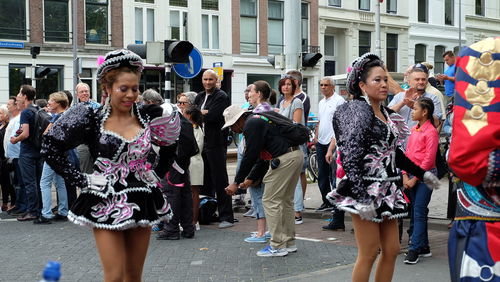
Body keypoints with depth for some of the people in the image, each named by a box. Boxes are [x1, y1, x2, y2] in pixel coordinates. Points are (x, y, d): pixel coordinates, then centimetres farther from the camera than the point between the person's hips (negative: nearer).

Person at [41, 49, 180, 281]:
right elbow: (50, 148, -6)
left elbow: (167, 144, 18)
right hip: (107, 203, -3)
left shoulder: (146, 117, 4)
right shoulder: (93, 120, -5)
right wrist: (80, 180, -8)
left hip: (142, 203, 4)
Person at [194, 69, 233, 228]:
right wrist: (205, 113, -8)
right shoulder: (200, 97, 17)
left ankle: (226, 217, -1)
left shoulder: (221, 97, -7)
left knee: (220, 180, -5)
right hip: (201, 143, 8)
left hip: (216, 144, -8)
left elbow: (213, 117, -19)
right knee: (205, 181, 14)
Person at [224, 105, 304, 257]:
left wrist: (236, 182, -6)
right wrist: (251, 179, 23)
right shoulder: (258, 121, 24)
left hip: (284, 159, -10)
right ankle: (289, 243, 24)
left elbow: (250, 156, -11)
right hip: (296, 155, 10)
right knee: (285, 200, 17)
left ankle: (277, 246, 1)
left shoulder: (251, 125, -7)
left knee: (271, 201, -3)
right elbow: (262, 158, 26)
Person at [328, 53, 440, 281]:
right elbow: (351, 157, -19)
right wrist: (361, 198, -25)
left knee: (392, 250, 8)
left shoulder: (388, 114, 14)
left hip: (387, 192, 8)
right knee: (368, 254, -4)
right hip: (366, 191, -8)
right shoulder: (358, 111, -10)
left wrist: (422, 174, 24)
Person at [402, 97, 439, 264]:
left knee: (419, 213, -7)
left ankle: (414, 249, -6)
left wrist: (415, 179, -13)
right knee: (416, 212, 10)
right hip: (411, 175, 8)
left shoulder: (431, 131, -10)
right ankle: (424, 247, 18)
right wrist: (405, 175, 2)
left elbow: (429, 159, -14)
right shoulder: (414, 130, 13)